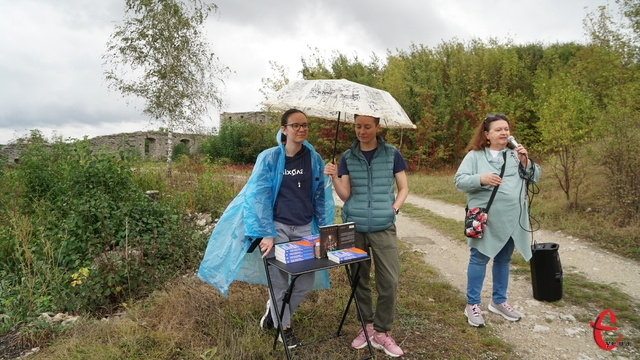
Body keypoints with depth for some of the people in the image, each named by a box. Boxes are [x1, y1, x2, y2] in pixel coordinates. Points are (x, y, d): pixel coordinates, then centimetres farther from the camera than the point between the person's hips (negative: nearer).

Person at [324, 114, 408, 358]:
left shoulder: (392, 154, 2)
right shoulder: (348, 157, 5)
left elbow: (403, 188, 8)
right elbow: (345, 195, 0)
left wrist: (393, 208, -7)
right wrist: (334, 178, -16)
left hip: (383, 228, -1)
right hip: (354, 227, 1)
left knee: (389, 281, 0)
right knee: (359, 279, 9)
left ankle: (381, 332, 16)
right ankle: (367, 326, 27)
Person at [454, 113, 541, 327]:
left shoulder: (515, 154, 12)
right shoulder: (475, 155, -3)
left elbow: (535, 177, 10)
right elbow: (459, 181, -9)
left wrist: (526, 162, -7)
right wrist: (480, 179, -24)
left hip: (512, 220, 5)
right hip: (485, 219, -5)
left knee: (503, 260, 16)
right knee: (479, 259, 2)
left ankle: (498, 301, 32)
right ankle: (472, 305, 13)